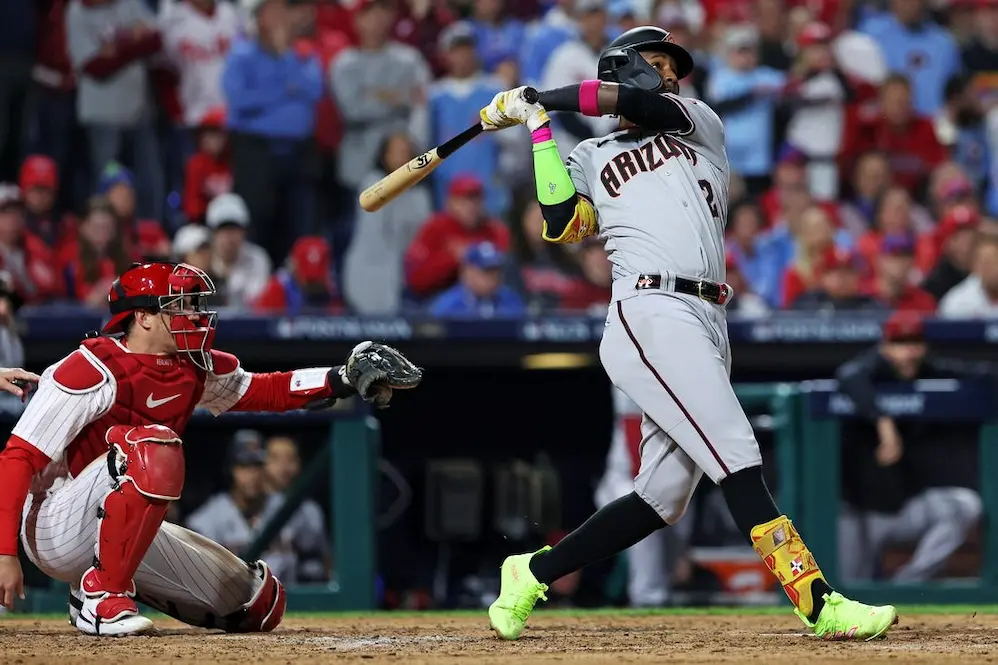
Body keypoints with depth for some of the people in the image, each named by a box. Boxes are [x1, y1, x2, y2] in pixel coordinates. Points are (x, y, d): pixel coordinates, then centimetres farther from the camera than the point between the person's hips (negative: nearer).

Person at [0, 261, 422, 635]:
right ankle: (101, 594, -26)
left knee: (260, 605, 8)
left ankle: (118, 581, 17)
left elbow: (261, 391, 17)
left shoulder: (193, 368, 3)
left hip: (133, 537, 9)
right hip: (58, 532, -9)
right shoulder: (93, 370, -20)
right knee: (154, 447, -35)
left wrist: (345, 379, 1)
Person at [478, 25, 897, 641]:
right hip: (650, 316, -5)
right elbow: (561, 224, -3)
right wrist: (539, 129, 2)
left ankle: (531, 574, 17)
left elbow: (646, 105, 5)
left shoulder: (702, 126, 25)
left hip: (708, 329, 5)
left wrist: (542, 100, 8)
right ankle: (820, 606, -25)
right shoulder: (592, 157, 16)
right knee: (738, 461, -17)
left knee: (660, 498, 4)